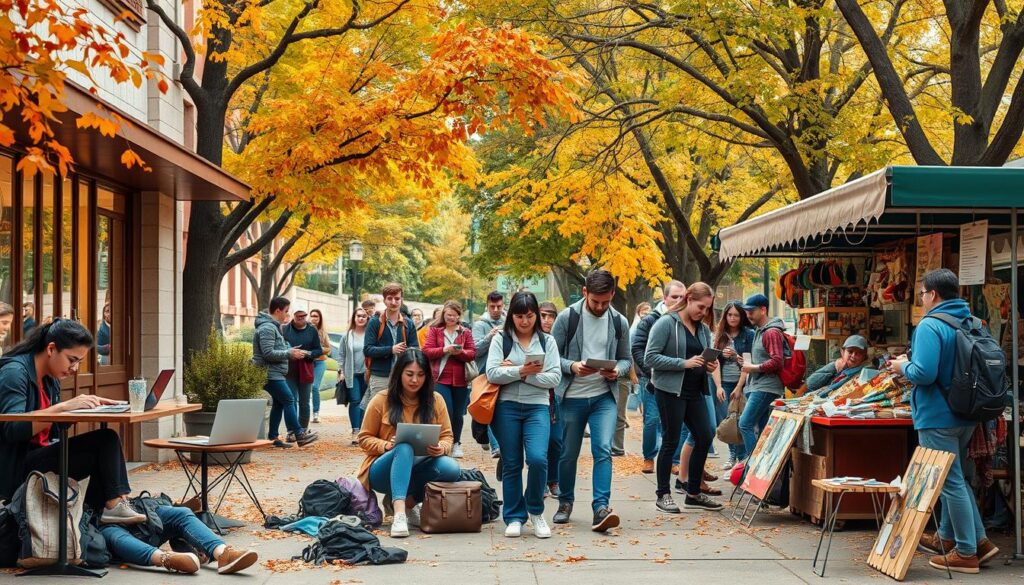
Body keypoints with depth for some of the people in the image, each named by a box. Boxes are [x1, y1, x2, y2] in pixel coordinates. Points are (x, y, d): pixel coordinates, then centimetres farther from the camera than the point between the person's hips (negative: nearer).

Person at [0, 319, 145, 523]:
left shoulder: (50, 380, 13)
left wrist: (85, 406, -3)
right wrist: (64, 406, -29)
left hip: (39, 454, 9)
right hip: (17, 466, -9)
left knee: (107, 439, -10)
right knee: (103, 446, -20)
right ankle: (111, 505, -9)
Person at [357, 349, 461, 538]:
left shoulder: (435, 400, 3)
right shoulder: (381, 400, -3)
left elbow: (447, 436, 5)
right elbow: (365, 438, 1)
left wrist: (441, 448, -19)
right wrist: (386, 445, -20)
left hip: (417, 471, 3)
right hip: (385, 471, -3)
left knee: (451, 468, -28)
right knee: (404, 448, -36)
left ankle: (408, 501, -8)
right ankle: (399, 512, -47)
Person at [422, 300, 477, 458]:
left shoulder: (466, 332, 10)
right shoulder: (434, 330, 5)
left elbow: (472, 354, 3)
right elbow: (427, 351, -3)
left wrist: (460, 352, -17)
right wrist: (444, 350, -18)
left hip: (460, 379, 2)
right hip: (441, 379, -2)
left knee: (458, 414, 7)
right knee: (446, 412, -10)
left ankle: (456, 444, 23)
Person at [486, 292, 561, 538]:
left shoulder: (547, 341, 9)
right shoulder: (500, 340, 6)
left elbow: (554, 378, -2)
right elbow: (492, 373, -6)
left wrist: (518, 372, -10)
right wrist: (522, 371, -16)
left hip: (537, 408, 0)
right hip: (507, 407, 0)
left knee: (538, 459, -17)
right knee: (511, 464, 4)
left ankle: (535, 510, 5)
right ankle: (514, 517, 15)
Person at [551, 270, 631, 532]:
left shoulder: (619, 322, 3)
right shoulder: (567, 317, -6)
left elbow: (625, 358, 11)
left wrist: (618, 371, -12)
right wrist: (572, 367, -22)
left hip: (604, 397, 1)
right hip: (572, 396, -1)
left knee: (603, 450, -14)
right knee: (569, 453, 10)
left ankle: (601, 508, -17)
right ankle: (565, 503, 28)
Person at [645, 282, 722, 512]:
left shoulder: (703, 329, 11)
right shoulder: (666, 323, -9)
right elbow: (650, 357, -15)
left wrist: (710, 366, -3)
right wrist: (684, 363, -21)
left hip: (695, 392, 7)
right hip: (671, 391, -7)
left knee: (704, 438, 5)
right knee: (671, 442, -1)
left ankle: (693, 494, 17)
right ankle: (663, 495, 11)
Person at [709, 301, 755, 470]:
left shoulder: (749, 334, -1)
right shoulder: (719, 335, 8)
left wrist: (739, 387, -11)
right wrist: (718, 386, -6)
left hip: (742, 383, -3)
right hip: (723, 384, 3)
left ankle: (742, 457, 3)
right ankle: (733, 454, 19)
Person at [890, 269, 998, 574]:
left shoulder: (930, 326, -19)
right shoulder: (972, 323, 8)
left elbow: (923, 374, -27)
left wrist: (903, 366, -6)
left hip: (938, 417, -8)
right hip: (966, 414, 8)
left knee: (952, 482, -1)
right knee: (955, 478, 21)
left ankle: (967, 552, 6)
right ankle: (949, 536, 32)